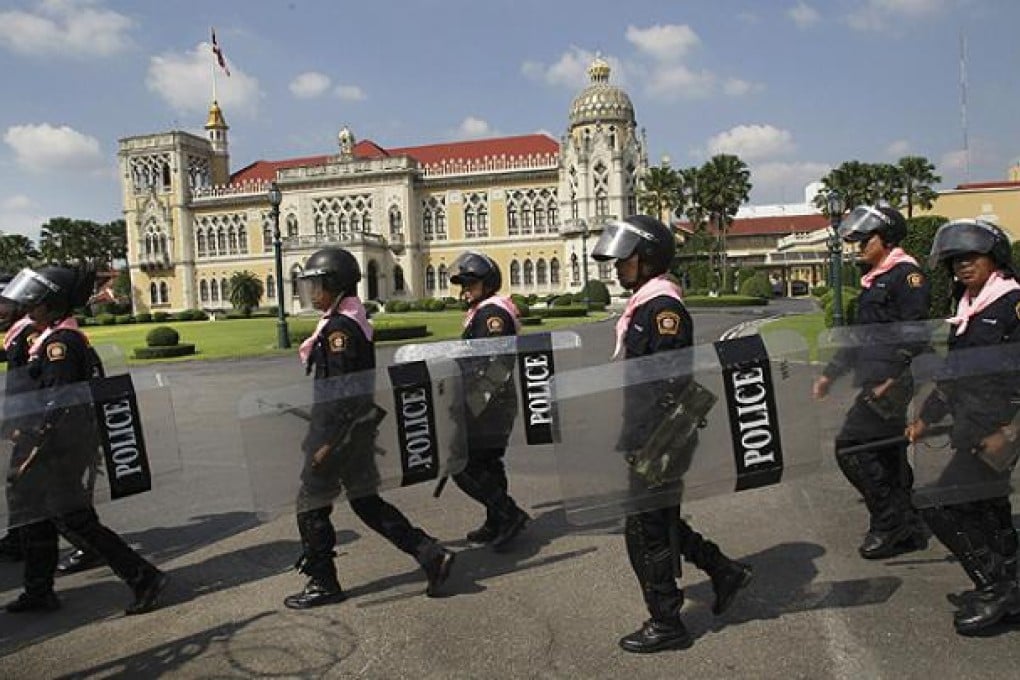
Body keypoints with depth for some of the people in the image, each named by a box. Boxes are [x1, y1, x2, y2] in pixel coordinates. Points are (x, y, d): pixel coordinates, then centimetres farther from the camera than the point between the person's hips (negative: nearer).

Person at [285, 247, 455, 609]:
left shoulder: (339, 327, -17)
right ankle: (431, 554, 15)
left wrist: (328, 441, -21)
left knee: (312, 505, 6)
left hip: (341, 429, -10)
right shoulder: (352, 321, 13)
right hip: (358, 428, 10)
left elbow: (341, 389, -22)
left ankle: (322, 583, 20)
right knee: (365, 500, 16)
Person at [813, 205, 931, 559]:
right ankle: (908, 530, 23)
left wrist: (894, 379, -24)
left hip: (891, 386, -10)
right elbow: (860, 335, 26)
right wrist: (830, 373, 23)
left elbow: (916, 334, -19)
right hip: (876, 384, 10)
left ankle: (891, 522, -1)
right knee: (887, 456, 13)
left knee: (850, 447, -11)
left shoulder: (907, 274, -9)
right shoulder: (872, 281, 21)